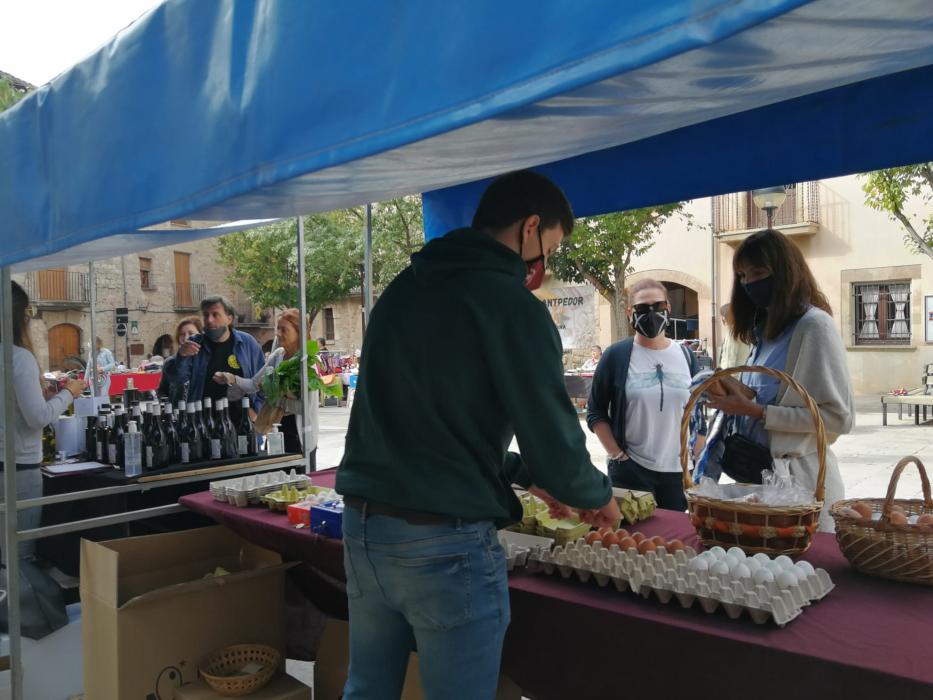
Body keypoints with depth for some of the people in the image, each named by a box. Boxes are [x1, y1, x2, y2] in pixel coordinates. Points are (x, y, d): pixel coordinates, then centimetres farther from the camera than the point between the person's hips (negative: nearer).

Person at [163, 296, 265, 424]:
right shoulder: (194, 344, 4)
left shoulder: (247, 343, 2)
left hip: (242, 423, 0)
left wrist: (255, 408, -3)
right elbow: (176, 378, -3)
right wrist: (181, 357, -22)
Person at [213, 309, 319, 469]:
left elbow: (306, 405, -20)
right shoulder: (277, 356, 5)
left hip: (301, 436, -6)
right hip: (277, 431, 6)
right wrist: (232, 379, -14)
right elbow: (255, 383, 3)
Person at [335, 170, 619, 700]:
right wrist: (598, 495, 9)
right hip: (444, 545, -7)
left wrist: (525, 474, 21)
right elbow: (555, 441, -13)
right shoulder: (511, 303, -13)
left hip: (363, 528, 8)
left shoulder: (402, 289, 10)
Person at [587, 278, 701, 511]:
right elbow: (596, 412, -2)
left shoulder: (686, 356, 6)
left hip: (678, 472, 3)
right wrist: (616, 455, -9)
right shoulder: (617, 355, -5)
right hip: (630, 471, -3)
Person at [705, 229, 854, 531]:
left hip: (798, 476, -7)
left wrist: (757, 412, -20)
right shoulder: (765, 329, 13)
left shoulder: (814, 326, -11)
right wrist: (734, 400, 0)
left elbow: (839, 416, -17)